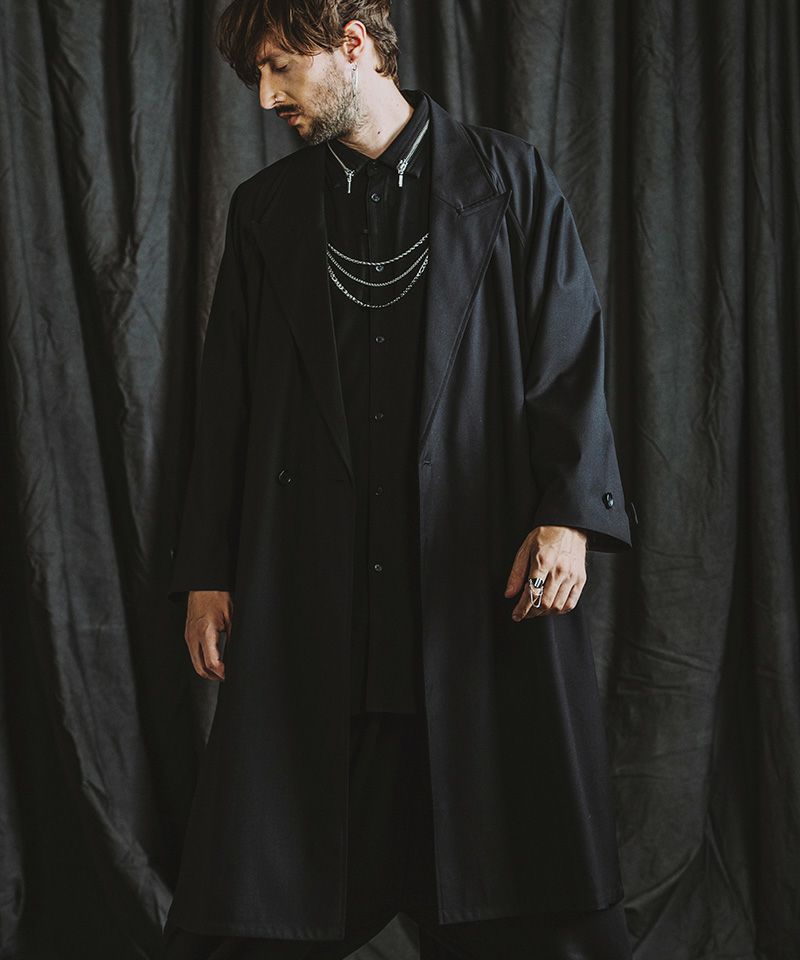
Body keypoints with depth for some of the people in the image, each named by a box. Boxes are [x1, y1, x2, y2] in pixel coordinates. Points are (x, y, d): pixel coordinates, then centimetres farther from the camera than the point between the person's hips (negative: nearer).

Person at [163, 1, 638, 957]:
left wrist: (569, 515, -12)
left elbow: (570, 357, 1)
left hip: (484, 574, -2)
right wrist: (206, 571, 10)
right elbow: (225, 404, 14)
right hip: (306, 595, 3)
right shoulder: (263, 208, 14)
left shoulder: (506, 178, 6)